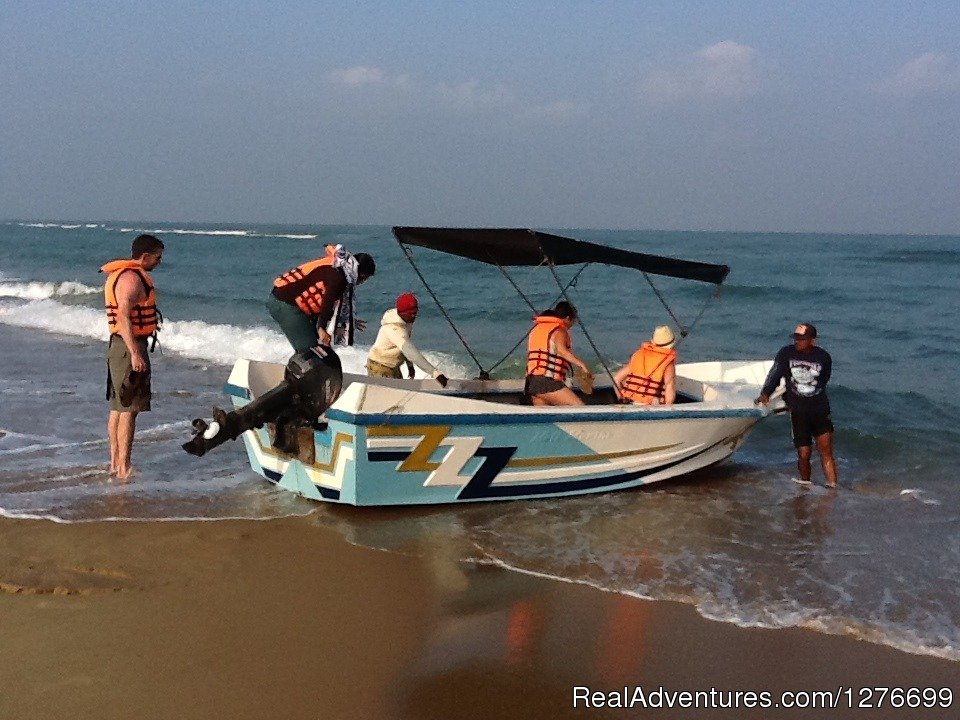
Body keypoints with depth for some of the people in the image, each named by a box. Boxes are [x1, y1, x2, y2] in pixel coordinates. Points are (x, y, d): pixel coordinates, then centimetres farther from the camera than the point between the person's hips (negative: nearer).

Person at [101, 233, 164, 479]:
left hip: (118, 344, 11)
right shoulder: (132, 277, -17)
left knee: (118, 407, 15)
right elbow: (124, 315, -26)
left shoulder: (119, 274, 15)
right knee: (129, 409, -6)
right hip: (130, 346, -11)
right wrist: (135, 354, -30)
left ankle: (115, 462, 23)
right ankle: (124, 467, -3)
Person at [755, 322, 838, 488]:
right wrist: (765, 394, -13)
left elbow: (823, 382, 13)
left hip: (820, 410, 0)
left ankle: (832, 487, -9)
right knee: (804, 454, 0)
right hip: (798, 412, 0)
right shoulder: (786, 353, 0)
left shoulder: (824, 357, 1)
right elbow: (775, 375, 3)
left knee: (826, 450, -9)